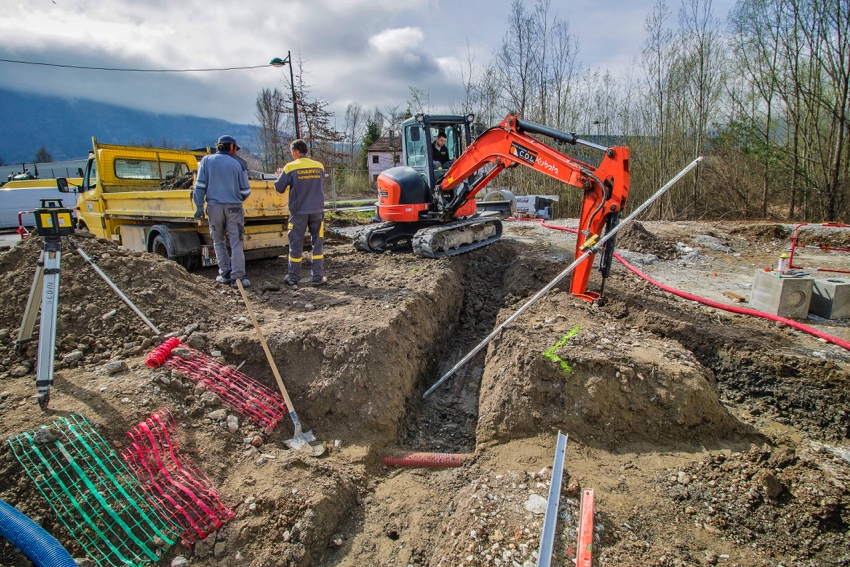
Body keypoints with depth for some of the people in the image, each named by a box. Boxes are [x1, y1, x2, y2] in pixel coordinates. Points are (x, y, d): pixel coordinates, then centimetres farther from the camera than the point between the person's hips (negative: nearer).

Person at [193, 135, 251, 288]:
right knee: (236, 243, 0)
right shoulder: (237, 164, 1)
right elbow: (245, 191, 3)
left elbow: (200, 186, -2)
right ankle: (237, 277, -3)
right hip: (233, 207, -2)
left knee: (219, 241, 15)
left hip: (214, 206, 2)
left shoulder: (207, 160, 4)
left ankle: (225, 274, 16)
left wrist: (199, 207, 2)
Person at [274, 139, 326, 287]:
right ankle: (318, 277, 9)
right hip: (317, 211, 2)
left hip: (299, 212, -2)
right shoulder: (319, 166, 2)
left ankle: (293, 278, 14)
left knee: (296, 244, 7)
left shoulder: (290, 167, -9)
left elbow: (279, 188, 0)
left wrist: (280, 175, 17)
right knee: (318, 243, 9)